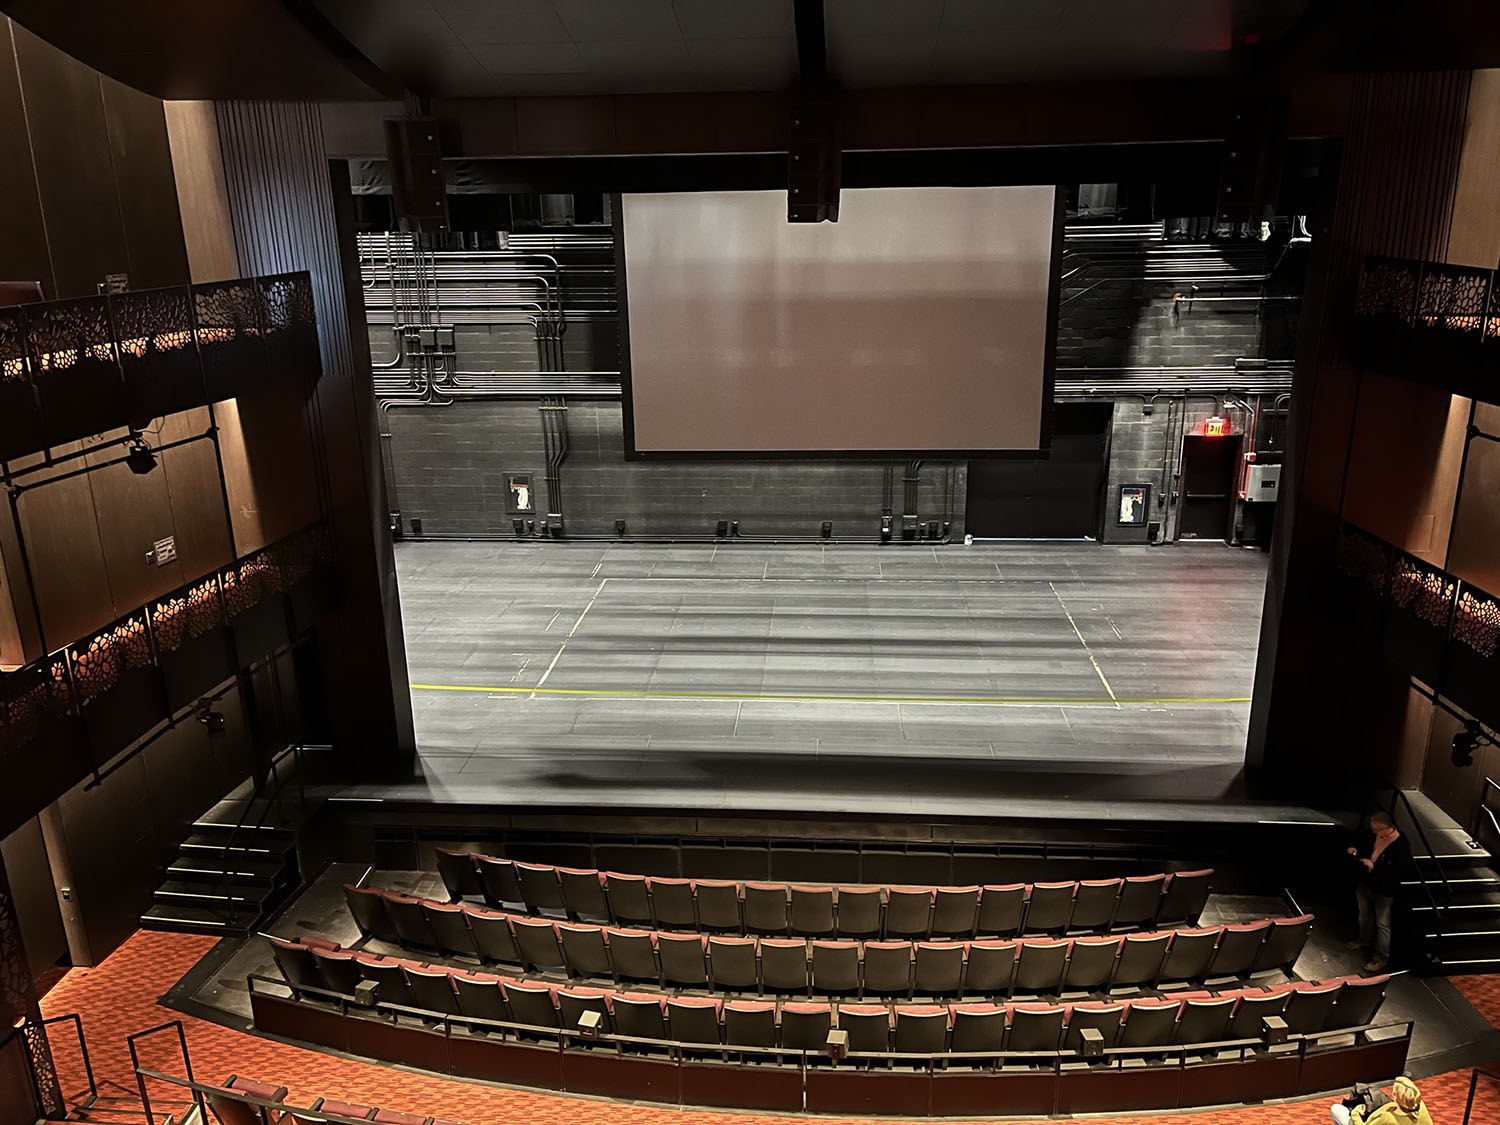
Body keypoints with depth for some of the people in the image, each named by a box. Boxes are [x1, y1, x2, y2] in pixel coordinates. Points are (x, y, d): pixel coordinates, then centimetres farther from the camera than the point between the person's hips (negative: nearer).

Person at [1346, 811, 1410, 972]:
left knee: (1382, 924, 8)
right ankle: (1364, 939, 50)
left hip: (1384, 891, -6)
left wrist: (1374, 867, -31)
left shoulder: (1400, 845, -27)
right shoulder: (1369, 834, -11)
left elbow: (1398, 871, -27)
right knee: (1364, 915, 27)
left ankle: (1381, 957, 23)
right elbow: (1361, 845, 11)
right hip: (1364, 883, 6)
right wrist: (1355, 851, -10)